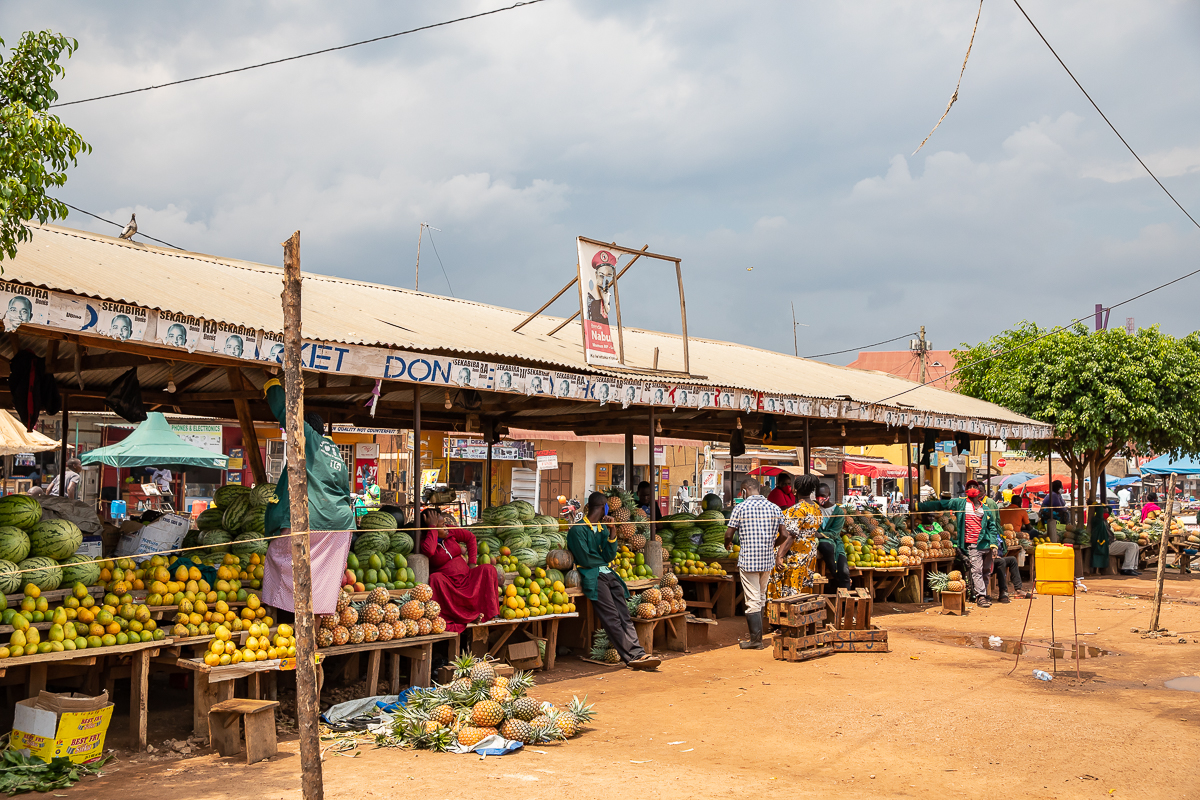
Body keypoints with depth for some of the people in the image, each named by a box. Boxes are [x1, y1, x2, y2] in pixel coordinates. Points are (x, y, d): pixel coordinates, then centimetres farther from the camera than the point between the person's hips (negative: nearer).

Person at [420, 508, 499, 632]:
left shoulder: (449, 531, 5)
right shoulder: (424, 542, -10)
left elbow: (470, 537, 19)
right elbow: (429, 551, -35)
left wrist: (471, 563, 9)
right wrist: (433, 526, -24)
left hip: (466, 579, 5)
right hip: (448, 586, -5)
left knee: (489, 570, -15)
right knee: (435, 578, -38)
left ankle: (488, 612, -23)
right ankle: (467, 616, -36)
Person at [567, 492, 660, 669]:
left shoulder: (603, 528, 23)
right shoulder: (578, 530, 0)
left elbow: (609, 556, 11)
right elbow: (584, 559, -9)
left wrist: (613, 533, 0)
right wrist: (602, 560, 8)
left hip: (608, 574, 7)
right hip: (591, 576, -7)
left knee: (624, 615, -12)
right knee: (612, 618, -20)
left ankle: (637, 654, -23)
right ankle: (631, 656, -23)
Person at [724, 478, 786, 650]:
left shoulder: (740, 508, -7)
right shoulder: (774, 508, 4)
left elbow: (729, 534, -6)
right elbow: (784, 535, 4)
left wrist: (727, 545, 17)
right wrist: (779, 555, 22)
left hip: (748, 560, -4)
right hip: (767, 560, 4)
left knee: (752, 601, 0)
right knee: (761, 598, 17)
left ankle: (756, 639, 0)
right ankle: (756, 631, 24)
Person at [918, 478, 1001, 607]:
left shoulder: (986, 508, 16)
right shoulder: (960, 503, 7)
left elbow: (992, 527, 17)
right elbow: (940, 505, 8)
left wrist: (994, 543, 5)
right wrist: (919, 506, 5)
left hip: (986, 544, 4)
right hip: (972, 545, -4)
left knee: (986, 572, 8)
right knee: (976, 570, -11)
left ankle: (984, 594, 19)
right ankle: (980, 596, -10)